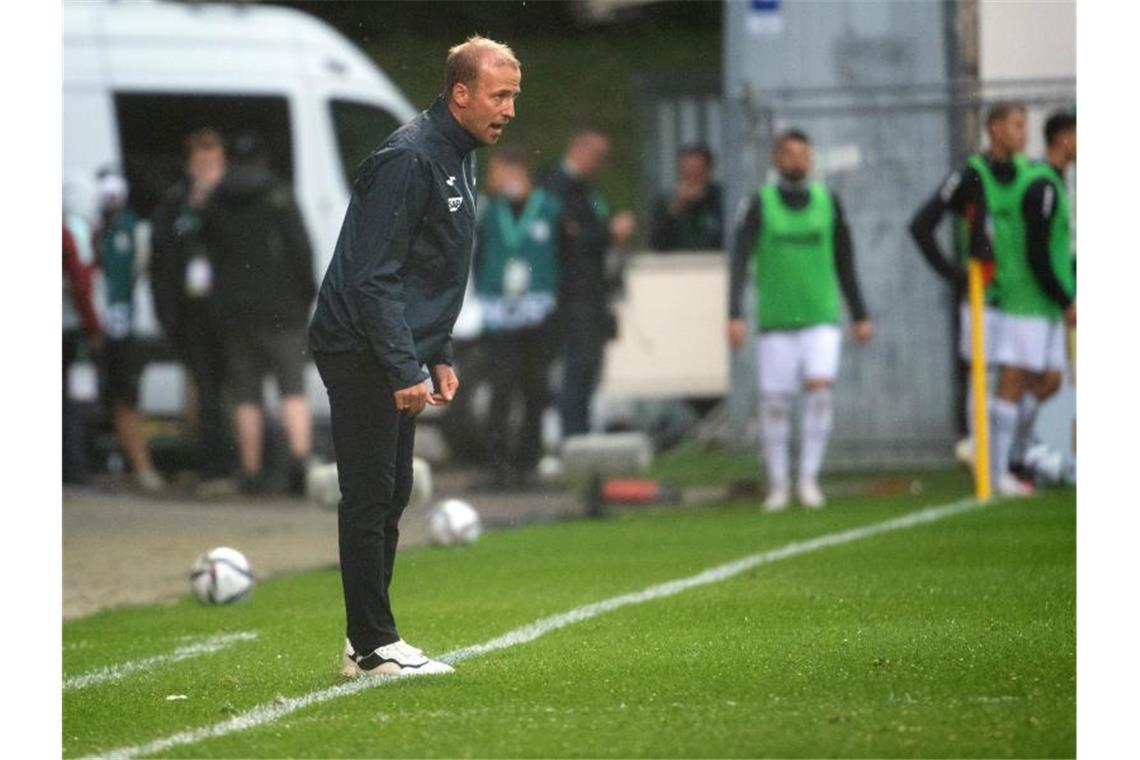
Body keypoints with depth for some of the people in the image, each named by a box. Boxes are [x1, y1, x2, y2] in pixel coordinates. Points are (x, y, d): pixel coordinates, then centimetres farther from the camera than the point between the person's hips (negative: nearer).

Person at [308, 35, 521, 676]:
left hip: (395, 357, 10)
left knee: (390, 497, 12)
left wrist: (439, 357, 19)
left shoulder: (458, 159, 13)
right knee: (370, 497, -7)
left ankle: (368, 642, 17)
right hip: (362, 353, -10)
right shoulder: (410, 159, -19)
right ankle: (375, 647, -4)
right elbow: (371, 276, -23)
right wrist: (405, 372, -25)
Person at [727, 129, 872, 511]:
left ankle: (809, 478, -7)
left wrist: (859, 315, 14)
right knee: (775, 403, 0)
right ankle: (778, 484, 14)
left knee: (819, 388, -16)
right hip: (776, 320, -1)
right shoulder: (759, 204, -1)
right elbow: (739, 262, -6)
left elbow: (844, 263, 14)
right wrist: (735, 315, -17)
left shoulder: (827, 201, 6)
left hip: (822, 317, 1)